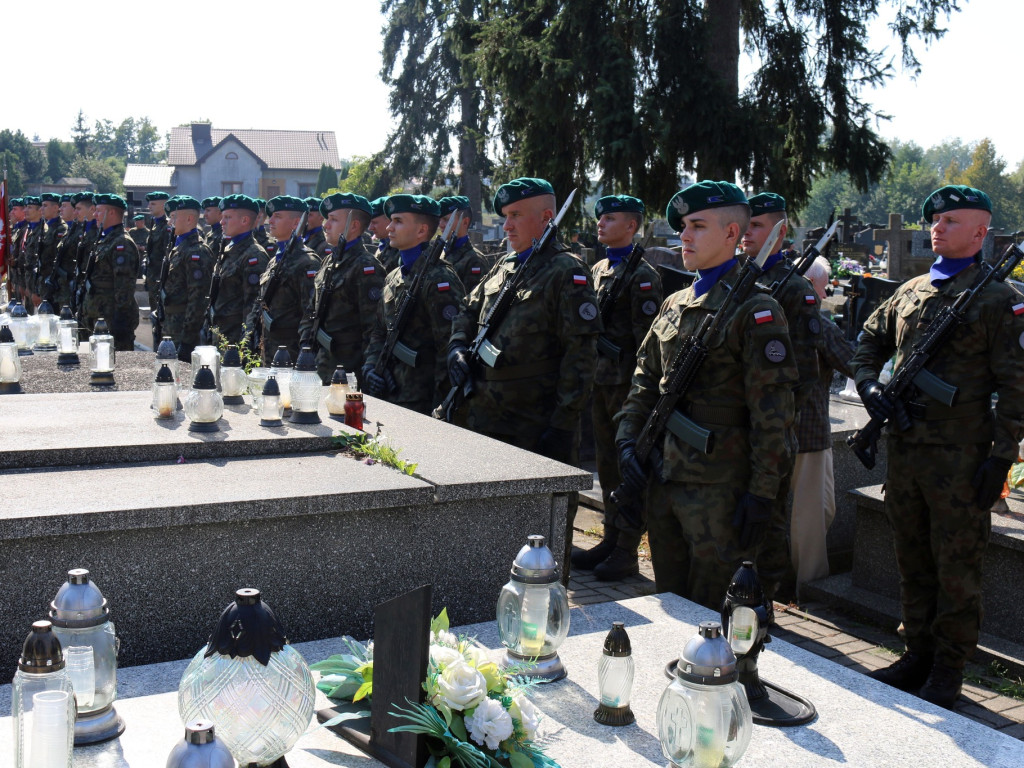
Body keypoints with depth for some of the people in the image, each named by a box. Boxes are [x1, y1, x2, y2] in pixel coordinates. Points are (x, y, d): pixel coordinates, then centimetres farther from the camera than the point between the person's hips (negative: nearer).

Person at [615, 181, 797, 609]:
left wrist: (763, 492, -16)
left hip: (718, 490, -7)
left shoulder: (755, 310, -9)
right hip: (662, 479, 7)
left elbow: (772, 409, -13)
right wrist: (628, 441, 4)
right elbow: (645, 381, 18)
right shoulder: (674, 305, 13)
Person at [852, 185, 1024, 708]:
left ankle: (949, 669, 16)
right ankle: (918, 653, 28)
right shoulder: (910, 292, 12)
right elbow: (868, 344, 22)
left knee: (957, 566, 4)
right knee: (912, 560, 15)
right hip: (905, 448, 6)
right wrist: (870, 388, 3)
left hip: (960, 455, -6)